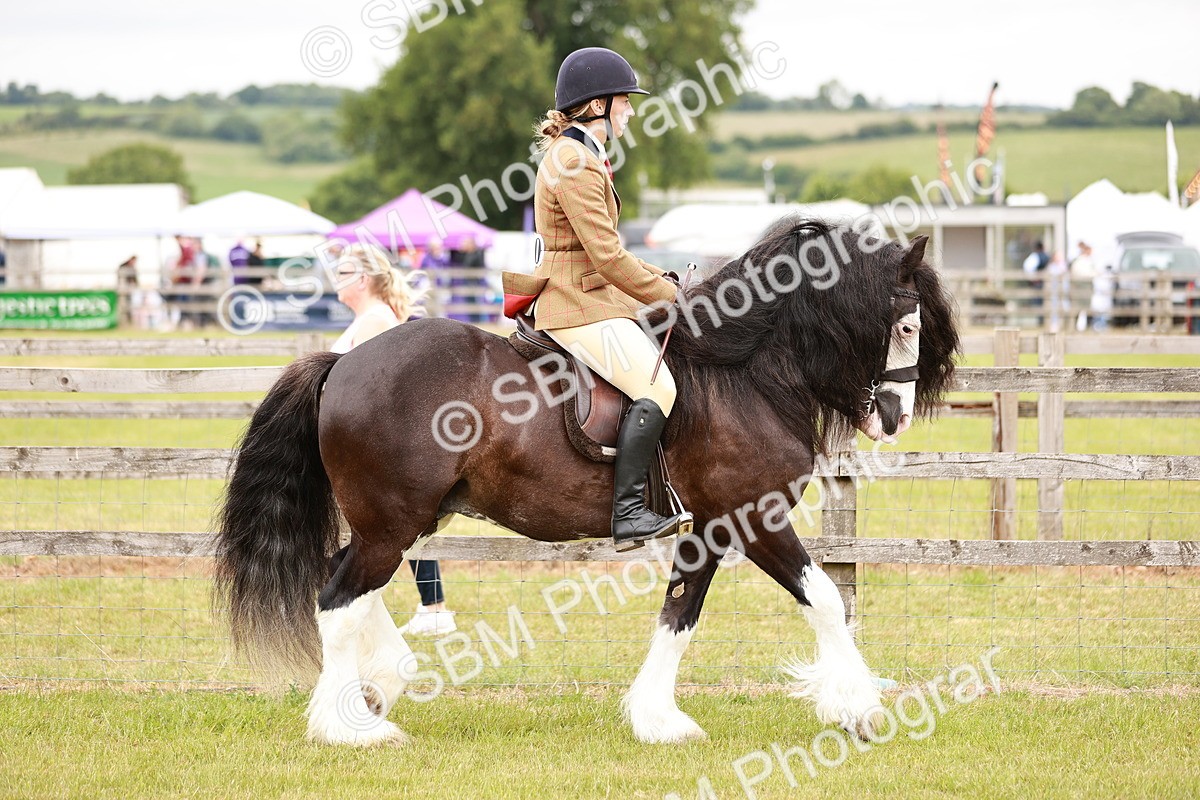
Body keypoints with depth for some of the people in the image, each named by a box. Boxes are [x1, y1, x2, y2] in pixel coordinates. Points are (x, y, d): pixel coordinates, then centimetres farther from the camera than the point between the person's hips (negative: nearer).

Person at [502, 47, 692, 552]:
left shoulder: (582, 157, 18)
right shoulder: (574, 163, -16)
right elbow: (608, 257, -20)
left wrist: (662, 282, 13)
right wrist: (672, 297, -11)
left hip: (597, 297, 11)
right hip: (580, 307, -11)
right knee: (656, 388, -22)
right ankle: (628, 513, -27)